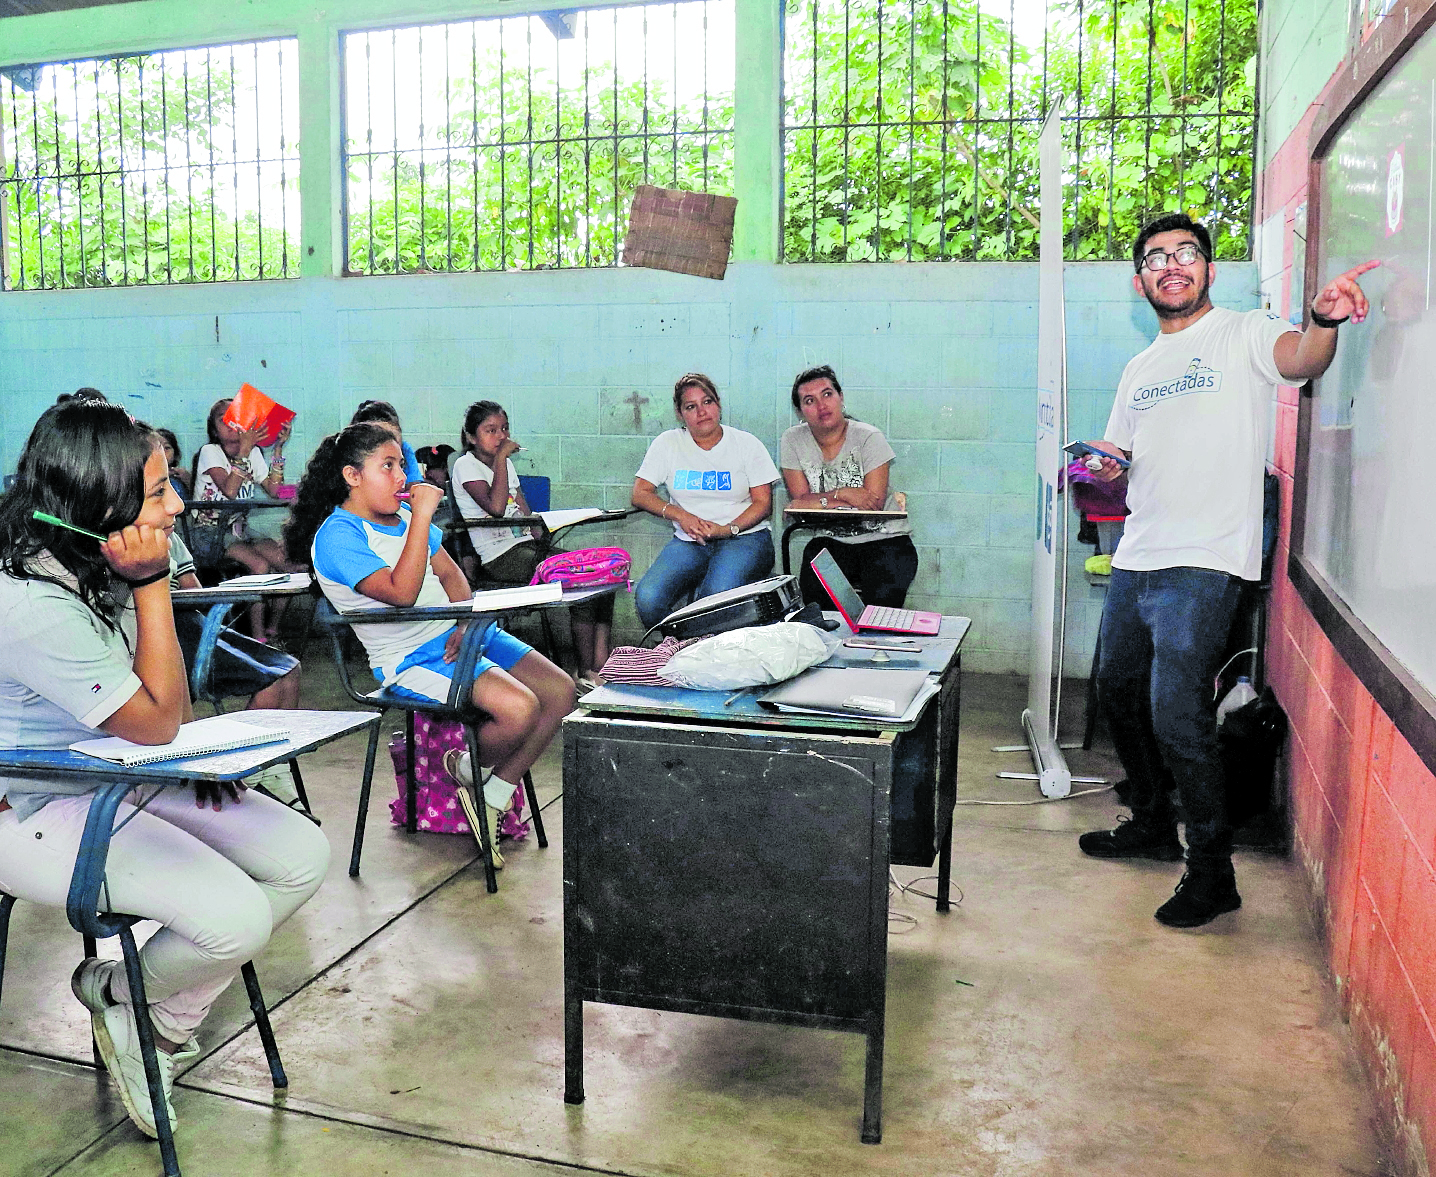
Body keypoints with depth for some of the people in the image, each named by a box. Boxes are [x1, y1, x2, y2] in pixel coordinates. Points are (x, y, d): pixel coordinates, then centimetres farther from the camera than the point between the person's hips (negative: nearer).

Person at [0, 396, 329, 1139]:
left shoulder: (95, 567, -2)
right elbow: (157, 721, -23)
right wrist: (153, 581, -26)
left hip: (118, 774, 9)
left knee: (304, 857, -2)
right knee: (236, 917, -24)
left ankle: (162, 1028, 12)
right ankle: (120, 995, 11)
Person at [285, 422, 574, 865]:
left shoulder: (403, 512, 10)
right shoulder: (337, 536, -14)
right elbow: (402, 591, -27)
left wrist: (469, 622, -4)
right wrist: (423, 516, -27)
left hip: (458, 634, 9)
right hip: (412, 659, -8)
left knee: (561, 693, -3)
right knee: (519, 709, -28)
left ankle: (494, 800, 7)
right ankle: (464, 770, 6)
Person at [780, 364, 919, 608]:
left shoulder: (868, 437, -8)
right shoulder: (792, 441, 0)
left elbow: (874, 504, -14)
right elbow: (801, 499, -5)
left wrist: (817, 502, -15)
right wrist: (842, 494, -19)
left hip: (884, 538, -2)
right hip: (832, 540, 2)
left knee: (881, 601, -28)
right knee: (812, 593, -28)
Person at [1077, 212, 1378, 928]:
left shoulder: (1244, 335, -2)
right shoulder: (1139, 370, 19)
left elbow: (1302, 360, -24)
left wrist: (1324, 319, -47)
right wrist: (1105, 467, 1)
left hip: (1203, 566, -8)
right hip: (1136, 559, 8)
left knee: (1178, 719, -11)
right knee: (1119, 695, 16)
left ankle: (1212, 874, 6)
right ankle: (1153, 826, 37)